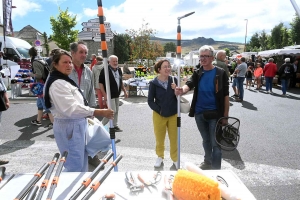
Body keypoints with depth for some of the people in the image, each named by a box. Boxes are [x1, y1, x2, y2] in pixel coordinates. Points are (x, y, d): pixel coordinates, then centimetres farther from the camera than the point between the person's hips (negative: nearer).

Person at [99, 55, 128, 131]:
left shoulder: (119, 70, 9)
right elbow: (100, 83, -15)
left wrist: (124, 91, 16)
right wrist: (104, 94, -20)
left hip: (117, 94, 8)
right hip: (110, 94, -8)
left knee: (116, 111, 13)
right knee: (112, 111, -9)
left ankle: (115, 126, 26)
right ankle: (102, 125, 8)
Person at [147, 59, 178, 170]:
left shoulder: (174, 80, -7)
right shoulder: (154, 83, -10)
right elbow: (150, 101, -6)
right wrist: (159, 110, -12)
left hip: (174, 114, 1)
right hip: (159, 115, -1)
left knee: (174, 139, 12)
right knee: (159, 138, 15)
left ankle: (175, 159, 30)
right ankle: (160, 157, 36)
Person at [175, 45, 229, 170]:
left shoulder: (220, 73, -5)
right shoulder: (197, 73, 4)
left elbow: (226, 95, -5)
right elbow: (189, 84, -14)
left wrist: (225, 115, -8)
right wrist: (182, 90, -38)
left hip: (215, 114, -4)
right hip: (199, 113, 4)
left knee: (215, 143, 4)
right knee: (206, 140, 21)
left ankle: (216, 169, 18)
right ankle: (207, 162, 41)